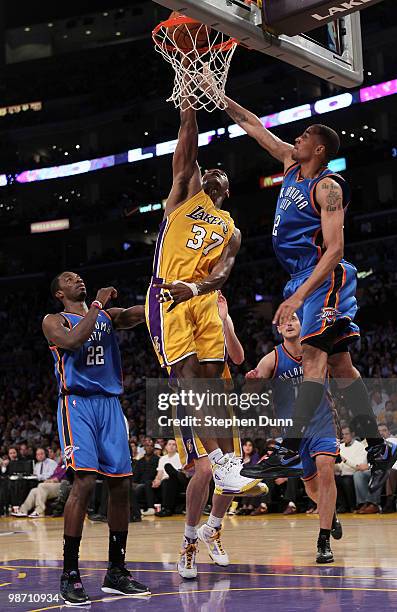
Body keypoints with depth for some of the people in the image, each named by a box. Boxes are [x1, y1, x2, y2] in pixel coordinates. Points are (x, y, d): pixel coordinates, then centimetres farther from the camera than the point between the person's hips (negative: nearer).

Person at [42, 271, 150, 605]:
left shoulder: (108, 315, 19)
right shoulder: (54, 321, 6)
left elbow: (138, 313, 2)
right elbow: (73, 340, -16)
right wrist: (96, 305, -11)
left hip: (110, 403, 5)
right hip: (78, 403, -5)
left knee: (121, 484, 2)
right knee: (85, 481, -19)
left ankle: (116, 571, 13)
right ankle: (70, 574, -14)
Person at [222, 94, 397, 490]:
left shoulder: (328, 187, -12)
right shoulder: (291, 163, 13)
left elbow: (334, 250, -19)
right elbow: (254, 127, 22)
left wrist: (299, 295, -26)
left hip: (324, 277, -9)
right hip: (304, 277, 9)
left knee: (313, 355, -17)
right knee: (339, 365, 7)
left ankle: (290, 449, -26)